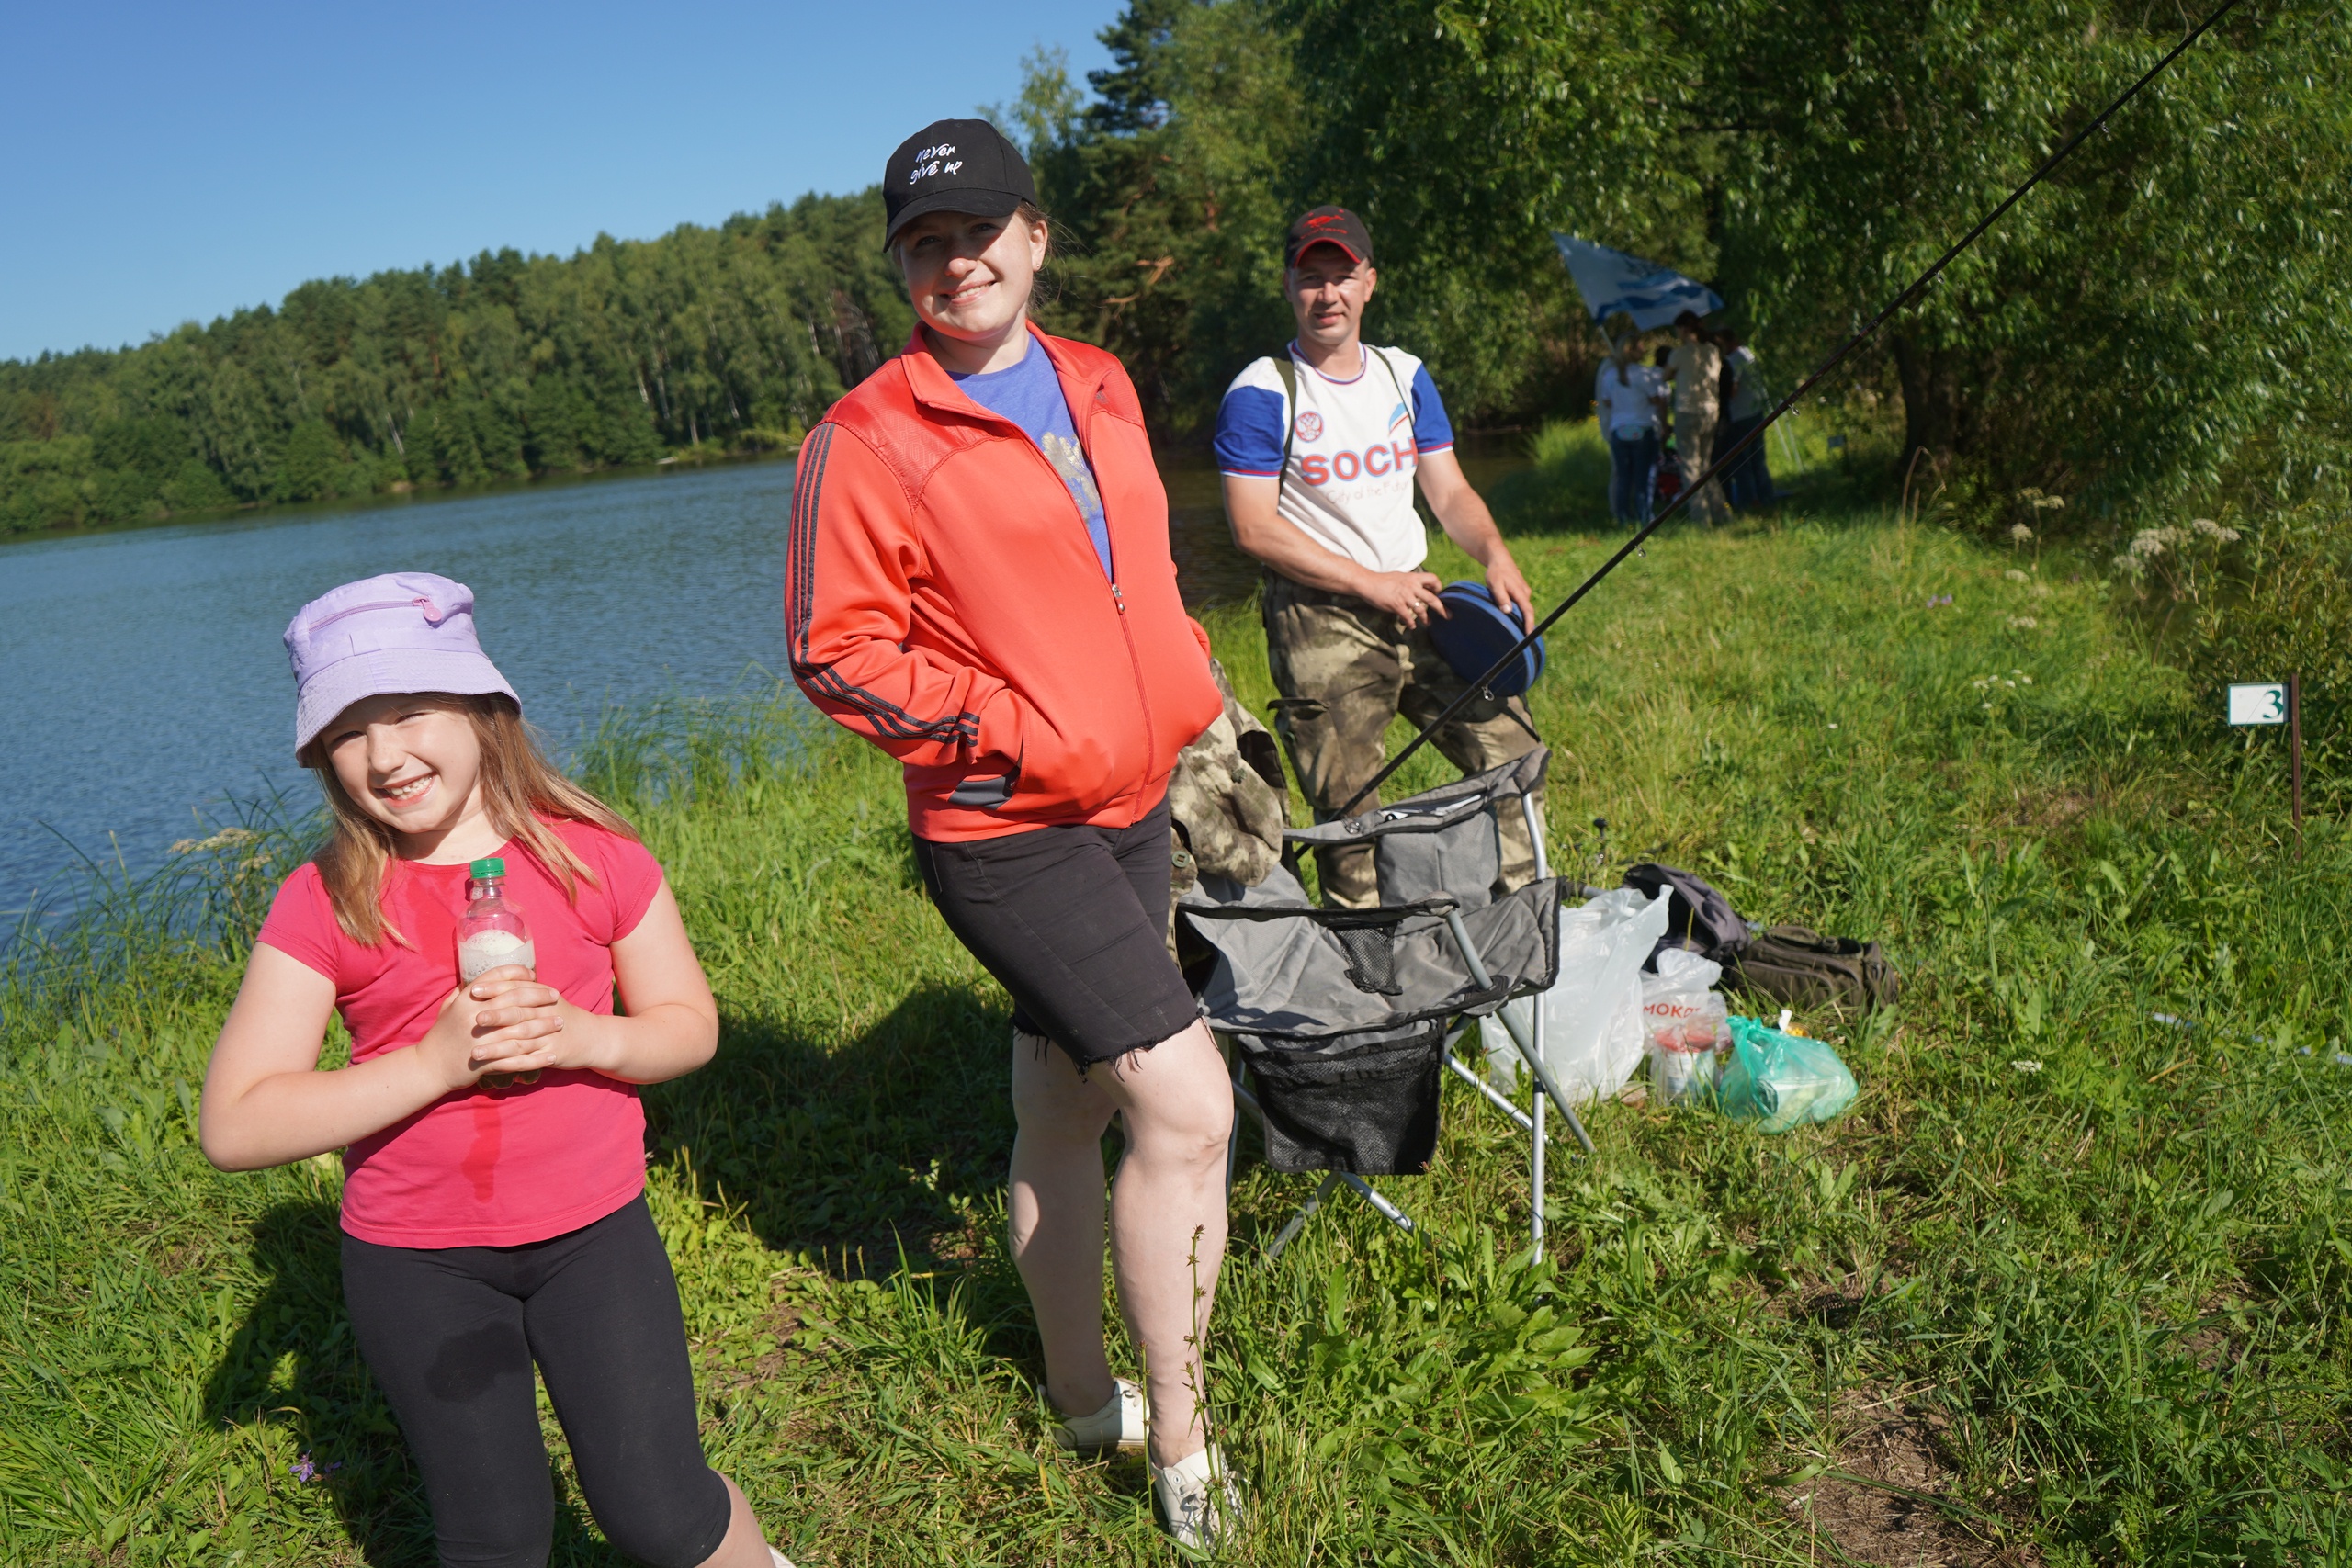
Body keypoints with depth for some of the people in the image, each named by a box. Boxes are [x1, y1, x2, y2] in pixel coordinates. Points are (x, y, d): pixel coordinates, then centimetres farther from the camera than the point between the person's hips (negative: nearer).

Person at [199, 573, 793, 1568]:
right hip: (416, 1265, 1)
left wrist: (581, 1036, -19)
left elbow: (690, 1026, 1)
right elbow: (235, 1127, -14)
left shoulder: (593, 856, -6)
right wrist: (436, 1060, -24)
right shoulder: (323, 905, -9)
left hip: (594, 1231, 0)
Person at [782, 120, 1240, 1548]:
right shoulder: (868, 441, -11)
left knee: (1064, 1110, 18)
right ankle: (1183, 1447, 7)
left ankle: (1084, 1399, 36)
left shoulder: (1101, 387, 10)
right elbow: (838, 655, -12)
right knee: (1187, 1103, -13)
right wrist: (1017, 734, -18)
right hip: (1006, 833, -7)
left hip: (1132, 807, 7)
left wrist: (1190, 684, 12)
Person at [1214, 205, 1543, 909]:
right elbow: (1254, 529, -12)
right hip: (1320, 622, -5)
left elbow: (1449, 492, 12)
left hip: (1418, 604, 6)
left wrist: (1495, 555, -9)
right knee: (1349, 812, -3)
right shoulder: (1261, 393, -6)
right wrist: (1371, 583, -14)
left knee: (1510, 746, 2)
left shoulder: (1405, 376, 12)